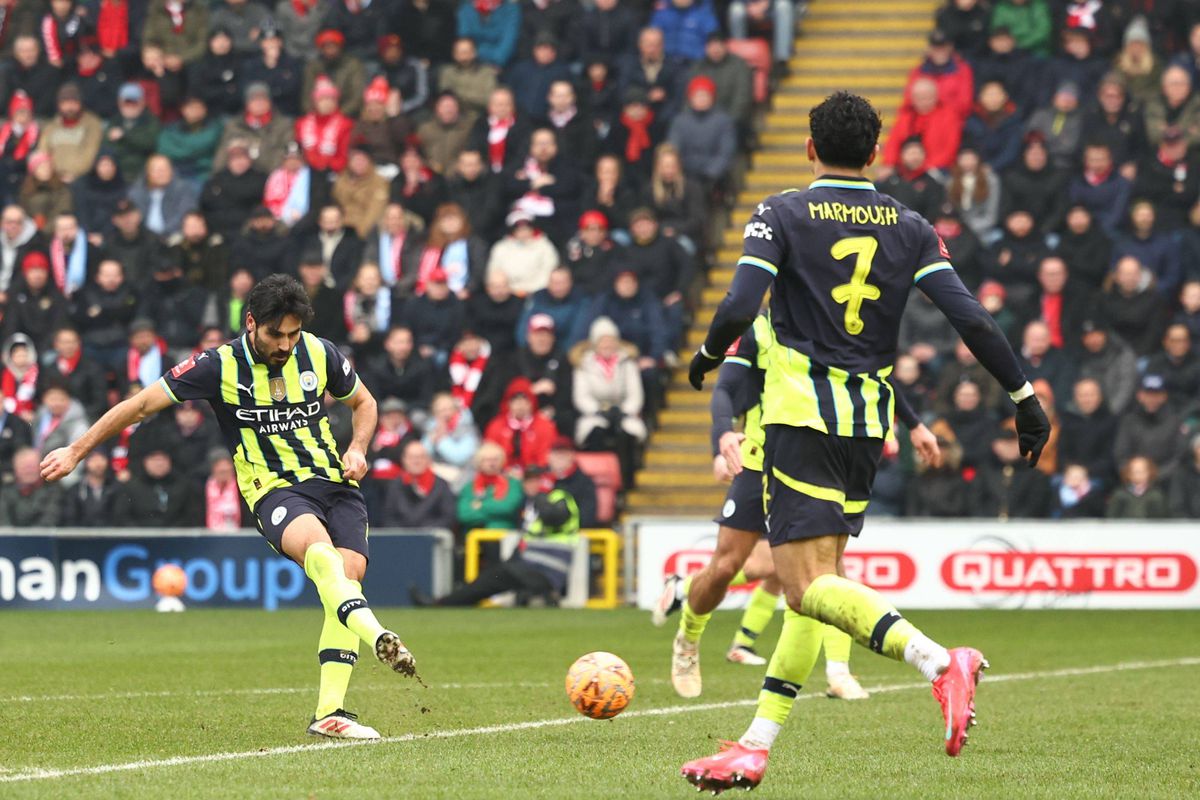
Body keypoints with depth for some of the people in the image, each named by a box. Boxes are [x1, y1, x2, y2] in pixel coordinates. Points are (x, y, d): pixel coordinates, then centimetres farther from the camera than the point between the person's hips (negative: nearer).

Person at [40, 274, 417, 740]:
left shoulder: (319, 354, 4)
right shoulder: (221, 366, -6)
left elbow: (363, 403, 23)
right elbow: (143, 404, 1)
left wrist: (357, 449, 2)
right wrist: (75, 453, 3)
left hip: (334, 482, 4)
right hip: (273, 490, -4)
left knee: (350, 574, -17)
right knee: (317, 547, -35)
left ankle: (330, 713, -16)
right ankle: (376, 637, -58)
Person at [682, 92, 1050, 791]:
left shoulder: (781, 215, -3)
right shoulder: (910, 228, 7)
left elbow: (740, 307, -15)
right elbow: (972, 320, -3)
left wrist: (707, 356, 5)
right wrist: (1025, 397, 3)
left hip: (801, 411, -5)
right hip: (869, 421, 5)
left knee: (807, 587, -11)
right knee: (820, 579, 12)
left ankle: (938, 660, -33)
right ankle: (756, 748, 12)